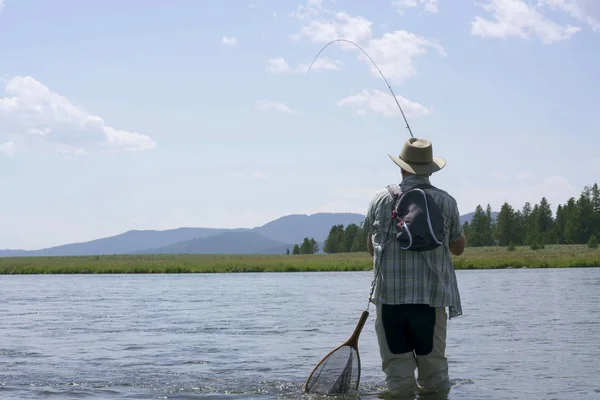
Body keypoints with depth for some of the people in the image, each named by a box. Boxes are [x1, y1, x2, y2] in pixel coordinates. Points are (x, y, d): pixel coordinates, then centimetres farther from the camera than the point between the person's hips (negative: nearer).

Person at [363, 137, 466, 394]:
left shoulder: (381, 199, 3)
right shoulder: (445, 202, 1)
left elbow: (371, 248, 15)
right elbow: (458, 248, 14)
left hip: (389, 296, 0)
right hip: (431, 296, 0)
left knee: (397, 371, 4)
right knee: (434, 370, 10)